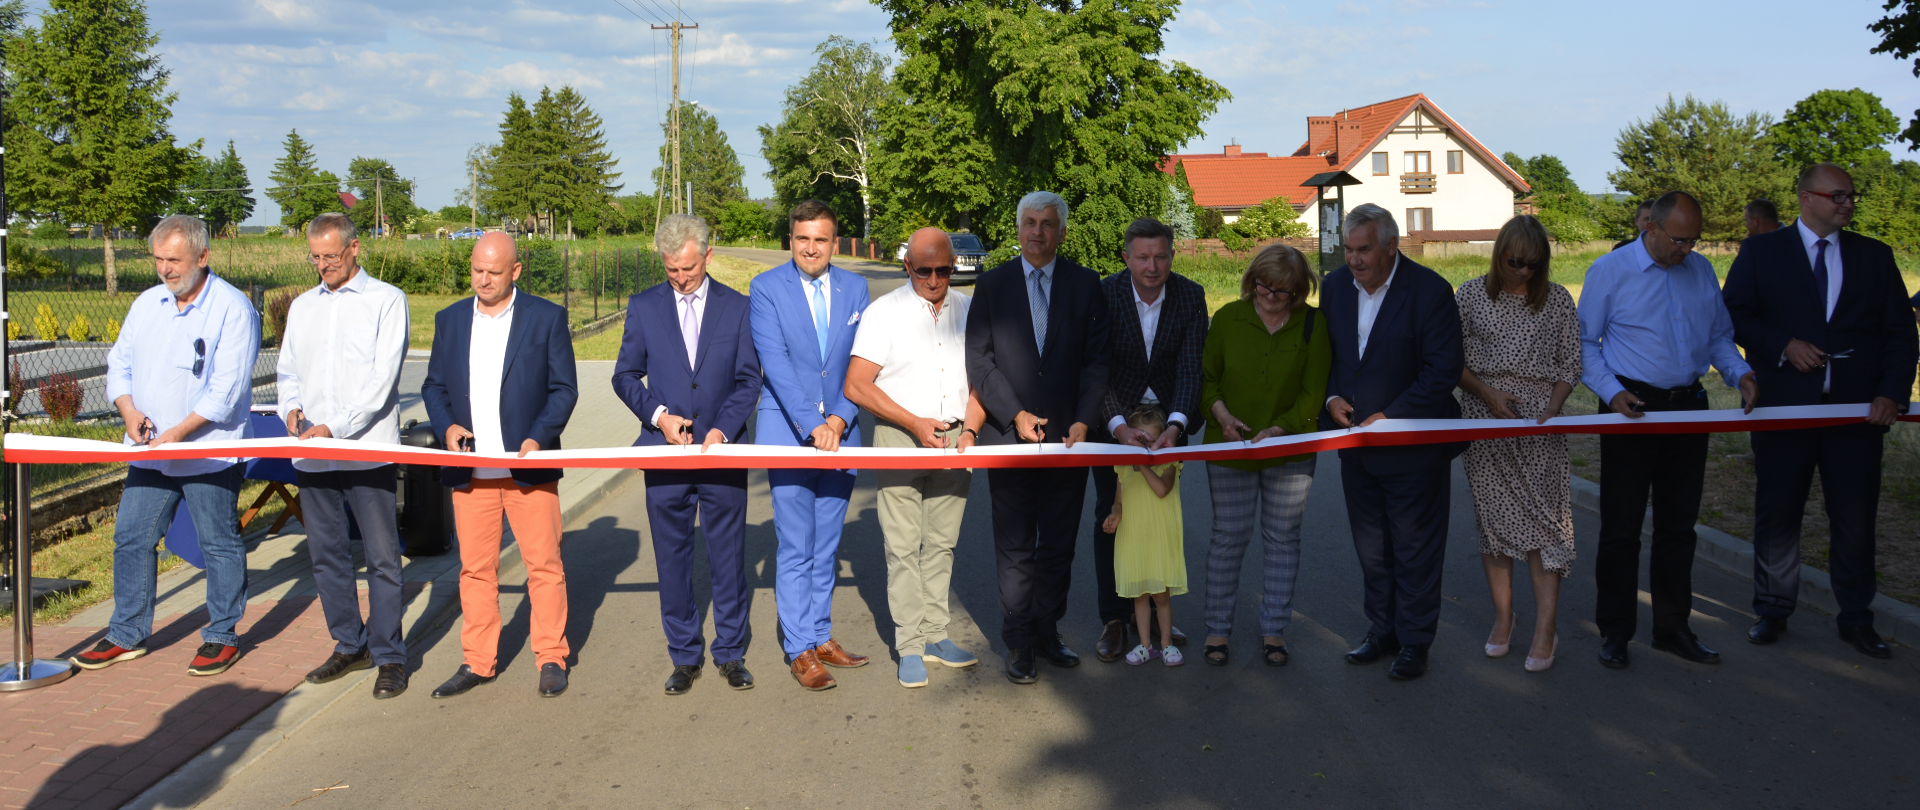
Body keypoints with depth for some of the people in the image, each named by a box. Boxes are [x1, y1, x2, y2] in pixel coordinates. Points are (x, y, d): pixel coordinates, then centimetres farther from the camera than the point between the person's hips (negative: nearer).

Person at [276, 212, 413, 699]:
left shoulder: (386, 300, -1)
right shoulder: (302, 306, 17)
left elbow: (383, 376, -9)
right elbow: (289, 369, 21)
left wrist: (335, 426, -16)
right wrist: (291, 407, -1)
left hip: (368, 451, -6)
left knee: (382, 557, -2)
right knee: (326, 553, 11)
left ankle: (389, 656, 7)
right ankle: (350, 646, 23)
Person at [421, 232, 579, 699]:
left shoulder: (547, 318, 1)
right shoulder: (450, 320, 11)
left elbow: (564, 389, -1)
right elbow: (434, 386, 14)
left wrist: (539, 437, -15)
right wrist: (446, 425, -6)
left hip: (528, 466, -3)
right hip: (470, 469, 3)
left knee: (544, 564, 1)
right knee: (475, 568, 8)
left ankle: (551, 658, 12)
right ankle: (477, 662, 18)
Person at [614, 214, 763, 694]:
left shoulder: (737, 308, 4)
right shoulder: (644, 307, 6)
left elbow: (749, 379, 2)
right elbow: (625, 376, 8)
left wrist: (723, 429, -12)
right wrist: (658, 415, -9)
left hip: (722, 449, -1)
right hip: (665, 452, 1)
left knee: (729, 557, 5)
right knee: (672, 560, 7)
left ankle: (730, 652, 19)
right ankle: (684, 657, 19)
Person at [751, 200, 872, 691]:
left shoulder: (855, 289, 7)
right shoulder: (766, 288, -4)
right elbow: (776, 363, -12)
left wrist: (839, 420, -10)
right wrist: (811, 427, -20)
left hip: (839, 433, 4)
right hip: (788, 433, -3)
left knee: (827, 546, 11)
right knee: (796, 549, -2)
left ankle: (821, 636, 23)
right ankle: (800, 650, 7)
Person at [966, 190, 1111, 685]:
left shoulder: (1085, 285, 6)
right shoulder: (992, 284, 4)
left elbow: (1096, 360, 2)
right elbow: (979, 360, -1)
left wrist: (1082, 422, -10)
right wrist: (1016, 415, -11)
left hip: (1067, 436, 1)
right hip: (1010, 436, -1)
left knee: (1059, 545, 10)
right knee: (1015, 547, 3)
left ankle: (1048, 631, 23)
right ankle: (1018, 643, 12)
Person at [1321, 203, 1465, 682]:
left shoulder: (1430, 291, -15)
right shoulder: (1336, 286, 2)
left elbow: (1444, 369, -16)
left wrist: (1392, 416, -20)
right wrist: (1331, 397, -6)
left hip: (1414, 443, -5)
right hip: (1357, 442, 5)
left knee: (1415, 550, 5)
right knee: (1371, 548, 16)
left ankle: (1414, 642, 19)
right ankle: (1383, 631, 30)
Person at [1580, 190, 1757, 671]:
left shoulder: (1701, 271, 10)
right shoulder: (1610, 270, -4)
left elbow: (1719, 335, 17)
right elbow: (1584, 342, -2)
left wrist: (1740, 372, -2)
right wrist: (1612, 391, -16)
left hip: (1688, 406, 5)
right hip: (1632, 407, -5)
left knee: (1679, 524, 12)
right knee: (1622, 526, 0)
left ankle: (1672, 628, 23)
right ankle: (1614, 633, 11)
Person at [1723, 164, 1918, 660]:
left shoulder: (1874, 256, 10)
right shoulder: (1762, 251, 4)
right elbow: (1733, 315, 1)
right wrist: (1783, 346, -14)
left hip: (1858, 408, 2)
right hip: (1784, 405, -2)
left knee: (1856, 517, 4)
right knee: (1777, 513, 7)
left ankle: (1856, 618, 17)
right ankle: (1773, 612, 20)